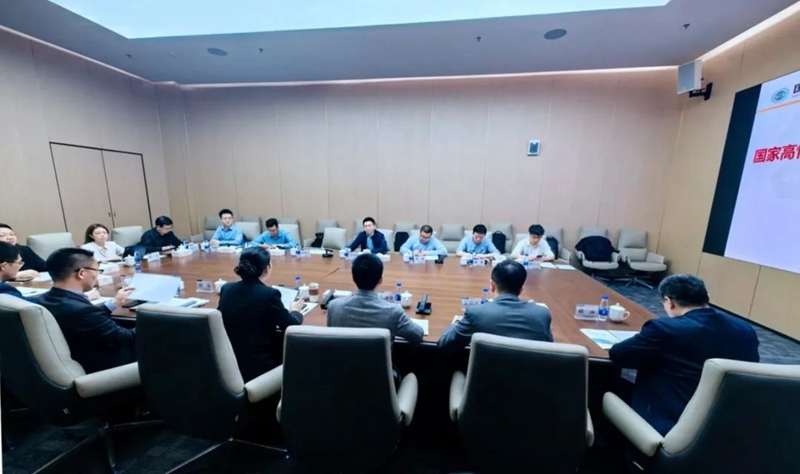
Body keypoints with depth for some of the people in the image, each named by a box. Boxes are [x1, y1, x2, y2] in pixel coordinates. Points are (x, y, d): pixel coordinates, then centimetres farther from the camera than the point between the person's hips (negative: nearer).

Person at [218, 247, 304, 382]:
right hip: (257, 367, -6)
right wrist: (295, 310, 11)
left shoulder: (226, 288, -4)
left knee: (278, 337, 23)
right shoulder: (269, 294, -21)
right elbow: (292, 327, -9)